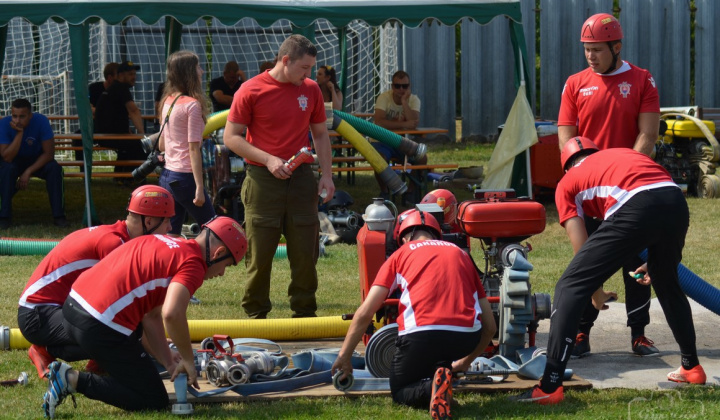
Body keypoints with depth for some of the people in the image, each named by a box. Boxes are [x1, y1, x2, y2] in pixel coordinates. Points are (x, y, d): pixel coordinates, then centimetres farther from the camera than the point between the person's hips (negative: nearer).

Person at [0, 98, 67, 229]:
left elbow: (49, 153, -20)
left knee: (55, 168, -29)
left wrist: (28, 172, -27)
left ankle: (59, 216, -20)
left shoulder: (41, 121, -23)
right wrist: (19, 133, -38)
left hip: (37, 161, 1)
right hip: (14, 161, -1)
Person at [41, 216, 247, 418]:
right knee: (155, 402, 2)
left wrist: (168, 361, 16)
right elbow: (171, 314, -25)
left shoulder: (166, 243, 20)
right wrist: (188, 361, -10)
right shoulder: (193, 263, -8)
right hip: (102, 328, -10)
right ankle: (75, 380, -6)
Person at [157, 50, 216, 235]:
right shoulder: (192, 105, -14)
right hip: (185, 178, -8)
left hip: (167, 174, 8)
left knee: (171, 235, 10)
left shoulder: (167, 101, 9)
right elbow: (193, 149, -17)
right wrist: (199, 187, -17)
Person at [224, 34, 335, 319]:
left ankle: (305, 314, 16)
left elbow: (320, 135, 16)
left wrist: (327, 175, 5)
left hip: (301, 178, 4)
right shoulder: (251, 90, -6)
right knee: (260, 253, 1)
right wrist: (268, 159, -16)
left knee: (306, 252, 5)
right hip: (262, 179, -4)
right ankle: (255, 315, 12)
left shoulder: (311, 90, 7)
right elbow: (231, 137, -6)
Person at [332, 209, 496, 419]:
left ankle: (432, 388, -10)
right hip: (467, 337, 3)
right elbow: (490, 326, 24)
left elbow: (364, 314, 9)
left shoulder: (400, 255, 18)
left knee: (400, 392, 22)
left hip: (422, 335, -3)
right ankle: (444, 370, 9)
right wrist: (466, 361, 40)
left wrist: (344, 357, 20)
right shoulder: (461, 254, 26)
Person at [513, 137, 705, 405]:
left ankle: (550, 387, -5)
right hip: (677, 202, 5)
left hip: (635, 209, -5)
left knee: (570, 288, 4)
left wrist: (595, 290, 35)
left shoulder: (568, 181, 25)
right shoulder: (626, 154, 39)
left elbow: (581, 248, 18)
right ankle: (691, 366, 45)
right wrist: (655, 262, 46)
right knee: (667, 284, 34)